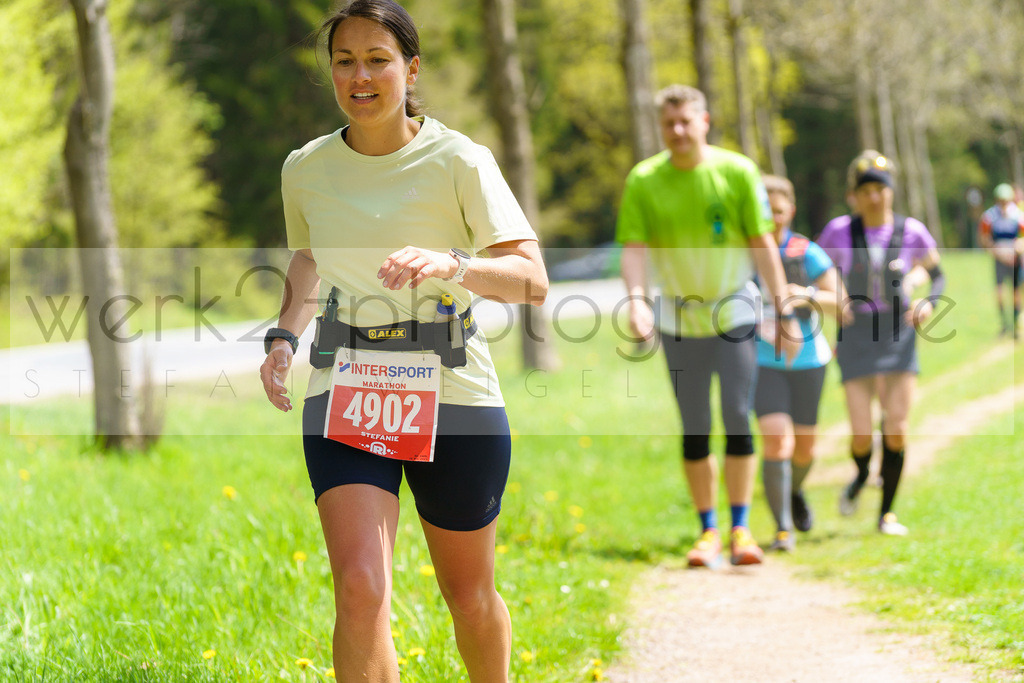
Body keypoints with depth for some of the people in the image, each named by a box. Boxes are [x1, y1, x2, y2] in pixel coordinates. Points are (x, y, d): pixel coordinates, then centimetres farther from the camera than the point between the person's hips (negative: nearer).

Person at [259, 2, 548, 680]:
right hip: (344, 397, 2)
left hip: (453, 393, -1)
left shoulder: (459, 161, -9)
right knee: (360, 589, -18)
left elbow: (533, 281, -17)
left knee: (471, 598, 12)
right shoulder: (305, 169, 2)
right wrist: (285, 335, 5)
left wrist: (452, 265, -35)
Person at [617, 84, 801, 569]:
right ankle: (708, 531, 14)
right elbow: (634, 247, -8)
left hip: (734, 312, -1)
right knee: (694, 430, 4)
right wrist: (636, 299, -26)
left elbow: (762, 244, -3)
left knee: (737, 418, -7)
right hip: (678, 319, 1)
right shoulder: (643, 181, -5)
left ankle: (741, 529, 0)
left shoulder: (737, 171, -6)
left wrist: (784, 312, -5)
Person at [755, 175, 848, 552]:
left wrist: (808, 297, -28)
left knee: (804, 447, 13)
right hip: (763, 361, -1)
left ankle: (795, 490, 48)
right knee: (775, 440, -19)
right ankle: (783, 529, -14)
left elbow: (840, 304, -10)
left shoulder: (807, 253, -9)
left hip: (807, 360, 1)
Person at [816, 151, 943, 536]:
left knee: (896, 429, -7)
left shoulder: (911, 232, -3)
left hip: (899, 334, 1)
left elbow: (937, 275, 11)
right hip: (856, 336, -1)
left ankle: (887, 512, 10)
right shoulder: (839, 232, -6)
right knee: (861, 436, -5)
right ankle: (861, 476, 32)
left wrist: (929, 302, -10)